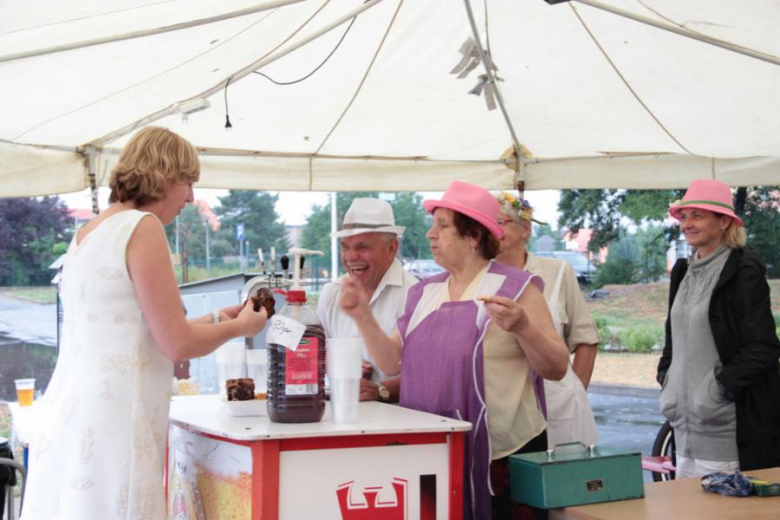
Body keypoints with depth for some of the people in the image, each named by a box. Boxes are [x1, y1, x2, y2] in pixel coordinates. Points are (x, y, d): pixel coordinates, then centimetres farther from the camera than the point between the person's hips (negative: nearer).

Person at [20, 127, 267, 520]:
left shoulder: (86, 233, 15)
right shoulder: (142, 226, -11)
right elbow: (177, 344, -11)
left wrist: (212, 322, 25)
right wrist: (239, 327, 7)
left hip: (67, 419, 9)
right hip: (108, 426, -9)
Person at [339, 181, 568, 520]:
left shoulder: (515, 288, -6)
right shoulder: (423, 293, 10)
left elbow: (557, 369, -10)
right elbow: (393, 363, 7)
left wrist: (522, 327, -26)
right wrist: (363, 316, -4)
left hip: (501, 454, -5)